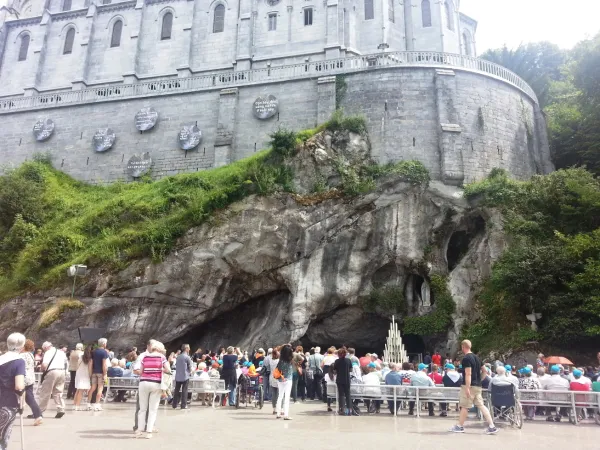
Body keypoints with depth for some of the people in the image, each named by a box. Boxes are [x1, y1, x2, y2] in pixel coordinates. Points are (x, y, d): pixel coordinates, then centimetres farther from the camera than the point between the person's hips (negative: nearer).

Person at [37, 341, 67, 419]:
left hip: (52, 372, -6)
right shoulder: (61, 352, 19)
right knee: (58, 392, 14)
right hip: (62, 371, 6)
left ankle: (40, 411, 10)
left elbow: (44, 365, -13)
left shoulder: (48, 352, -3)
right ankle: (61, 409, 5)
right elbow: (65, 363, 22)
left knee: (45, 393, 4)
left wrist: (42, 369, 6)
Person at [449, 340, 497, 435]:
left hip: (470, 385, -8)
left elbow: (468, 374, -21)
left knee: (464, 406, 2)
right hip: (478, 386, 8)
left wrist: (467, 388, -22)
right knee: (481, 405, 8)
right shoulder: (476, 357, 13)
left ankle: (460, 426, 12)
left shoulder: (466, 359, -15)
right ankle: (491, 427, 3)